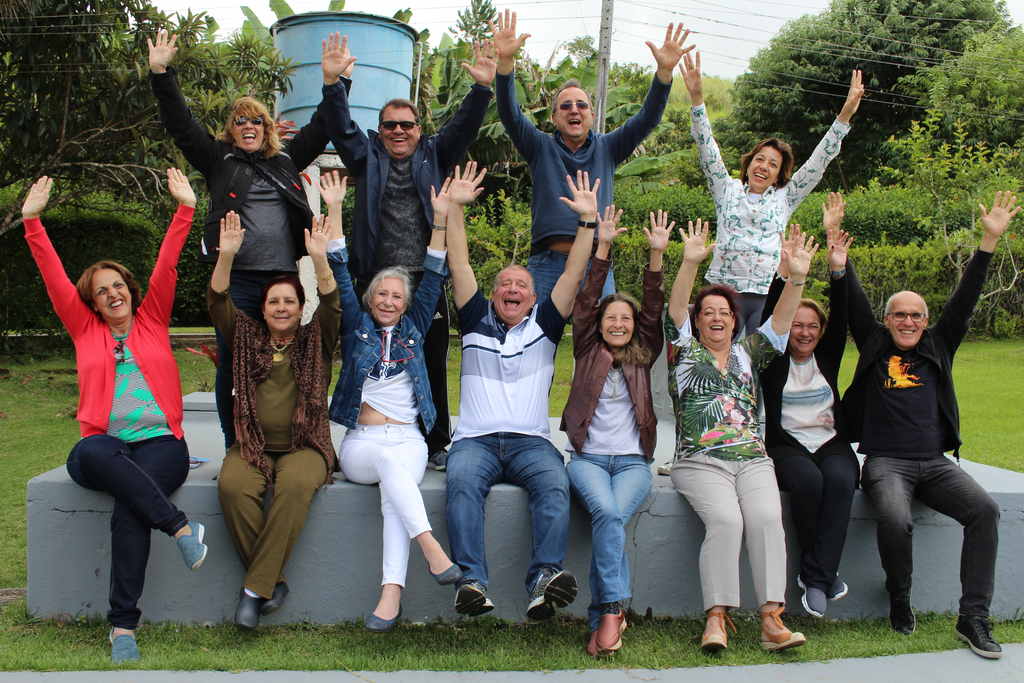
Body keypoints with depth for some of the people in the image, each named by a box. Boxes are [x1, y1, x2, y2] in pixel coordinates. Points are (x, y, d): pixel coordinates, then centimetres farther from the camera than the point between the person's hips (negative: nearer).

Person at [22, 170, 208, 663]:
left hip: (159, 442, -1)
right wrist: (33, 221, 7)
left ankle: (123, 625, -26)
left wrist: (185, 209, 3)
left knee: (129, 510, -30)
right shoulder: (85, 330, 19)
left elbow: (167, 266, 10)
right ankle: (179, 526, -35)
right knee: (92, 454, -38)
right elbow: (54, 277, 13)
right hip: (103, 445, 1)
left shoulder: (152, 321, 18)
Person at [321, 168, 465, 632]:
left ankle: (392, 592, -42)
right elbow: (340, 275, 7)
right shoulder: (357, 328, 13)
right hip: (360, 443, 0)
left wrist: (440, 218, 3)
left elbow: (433, 280, 10)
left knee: (396, 480, -31)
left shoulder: (413, 329, 17)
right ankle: (433, 551, -46)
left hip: (408, 441, 1)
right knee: (391, 460, -35)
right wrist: (334, 210, 1)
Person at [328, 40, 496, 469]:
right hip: (376, 276, 0)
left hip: (427, 278, 0)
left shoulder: (434, 156, 15)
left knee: (433, 364, 2)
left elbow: (463, 127, 4)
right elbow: (342, 126, 3)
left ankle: (436, 444, 11)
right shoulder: (367, 156, 14)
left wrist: (482, 88, -10)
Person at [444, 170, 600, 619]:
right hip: (475, 439, 0)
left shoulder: (544, 326, 18)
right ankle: (472, 581, -44)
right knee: (462, 482, -33)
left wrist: (588, 220, 2)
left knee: (554, 485, -31)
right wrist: (454, 209, 6)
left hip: (531, 442, 1)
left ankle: (545, 580, -43)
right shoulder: (476, 321, 19)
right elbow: (459, 266, 12)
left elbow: (573, 274, 10)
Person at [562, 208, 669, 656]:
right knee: (607, 511, -31)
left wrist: (657, 254, -4)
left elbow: (654, 308, 6)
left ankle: (602, 617, -29)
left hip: (633, 461, 1)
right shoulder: (588, 352, 13)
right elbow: (585, 301, 4)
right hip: (588, 457, -1)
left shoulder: (643, 357, 15)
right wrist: (602, 247, -5)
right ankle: (614, 611, -30)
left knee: (612, 514, -29)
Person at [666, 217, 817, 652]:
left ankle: (771, 618, -26)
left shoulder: (748, 353, 21)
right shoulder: (686, 351, 12)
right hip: (700, 462, -3)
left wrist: (797, 278, -9)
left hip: (753, 461, 3)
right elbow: (675, 309, -4)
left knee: (767, 518, -24)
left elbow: (780, 320, 8)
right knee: (725, 520, -29)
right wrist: (690, 263, -20)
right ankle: (717, 618, -25)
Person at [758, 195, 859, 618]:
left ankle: (816, 576, -30)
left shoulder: (827, 358, 15)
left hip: (830, 443, 2)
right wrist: (788, 272, -18)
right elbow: (771, 315, -6)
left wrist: (838, 270, -12)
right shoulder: (775, 360, 8)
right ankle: (824, 572, -18)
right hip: (786, 445, -2)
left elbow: (841, 317, 3)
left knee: (840, 477, -32)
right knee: (807, 479, -35)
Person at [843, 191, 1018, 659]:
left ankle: (973, 618, -16)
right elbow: (853, 301, 5)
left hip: (934, 462, 3)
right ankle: (900, 601, -4)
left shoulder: (937, 349, 16)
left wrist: (990, 239, 7)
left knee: (985, 510, -22)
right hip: (885, 461, -3)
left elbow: (964, 300, 12)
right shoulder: (874, 345, 11)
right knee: (895, 519, -31)